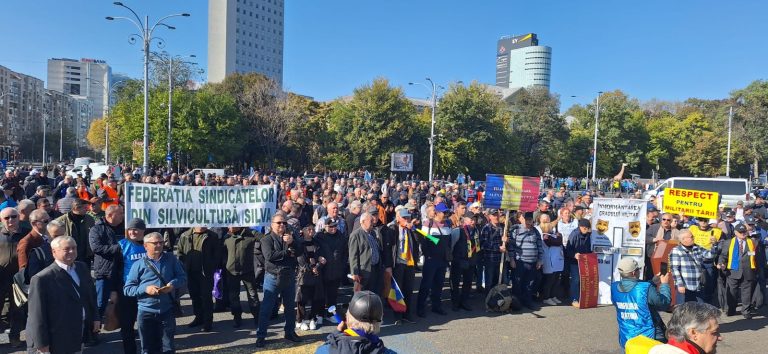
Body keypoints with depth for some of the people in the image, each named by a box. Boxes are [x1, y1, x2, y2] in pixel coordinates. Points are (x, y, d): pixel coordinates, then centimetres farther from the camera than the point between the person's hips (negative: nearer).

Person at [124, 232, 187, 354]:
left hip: (167, 310, 1)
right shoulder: (138, 264, -2)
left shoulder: (171, 259, 4)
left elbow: (182, 277, 7)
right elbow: (127, 289, -2)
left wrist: (173, 284, -14)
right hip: (146, 312, -1)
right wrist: (145, 289, -18)